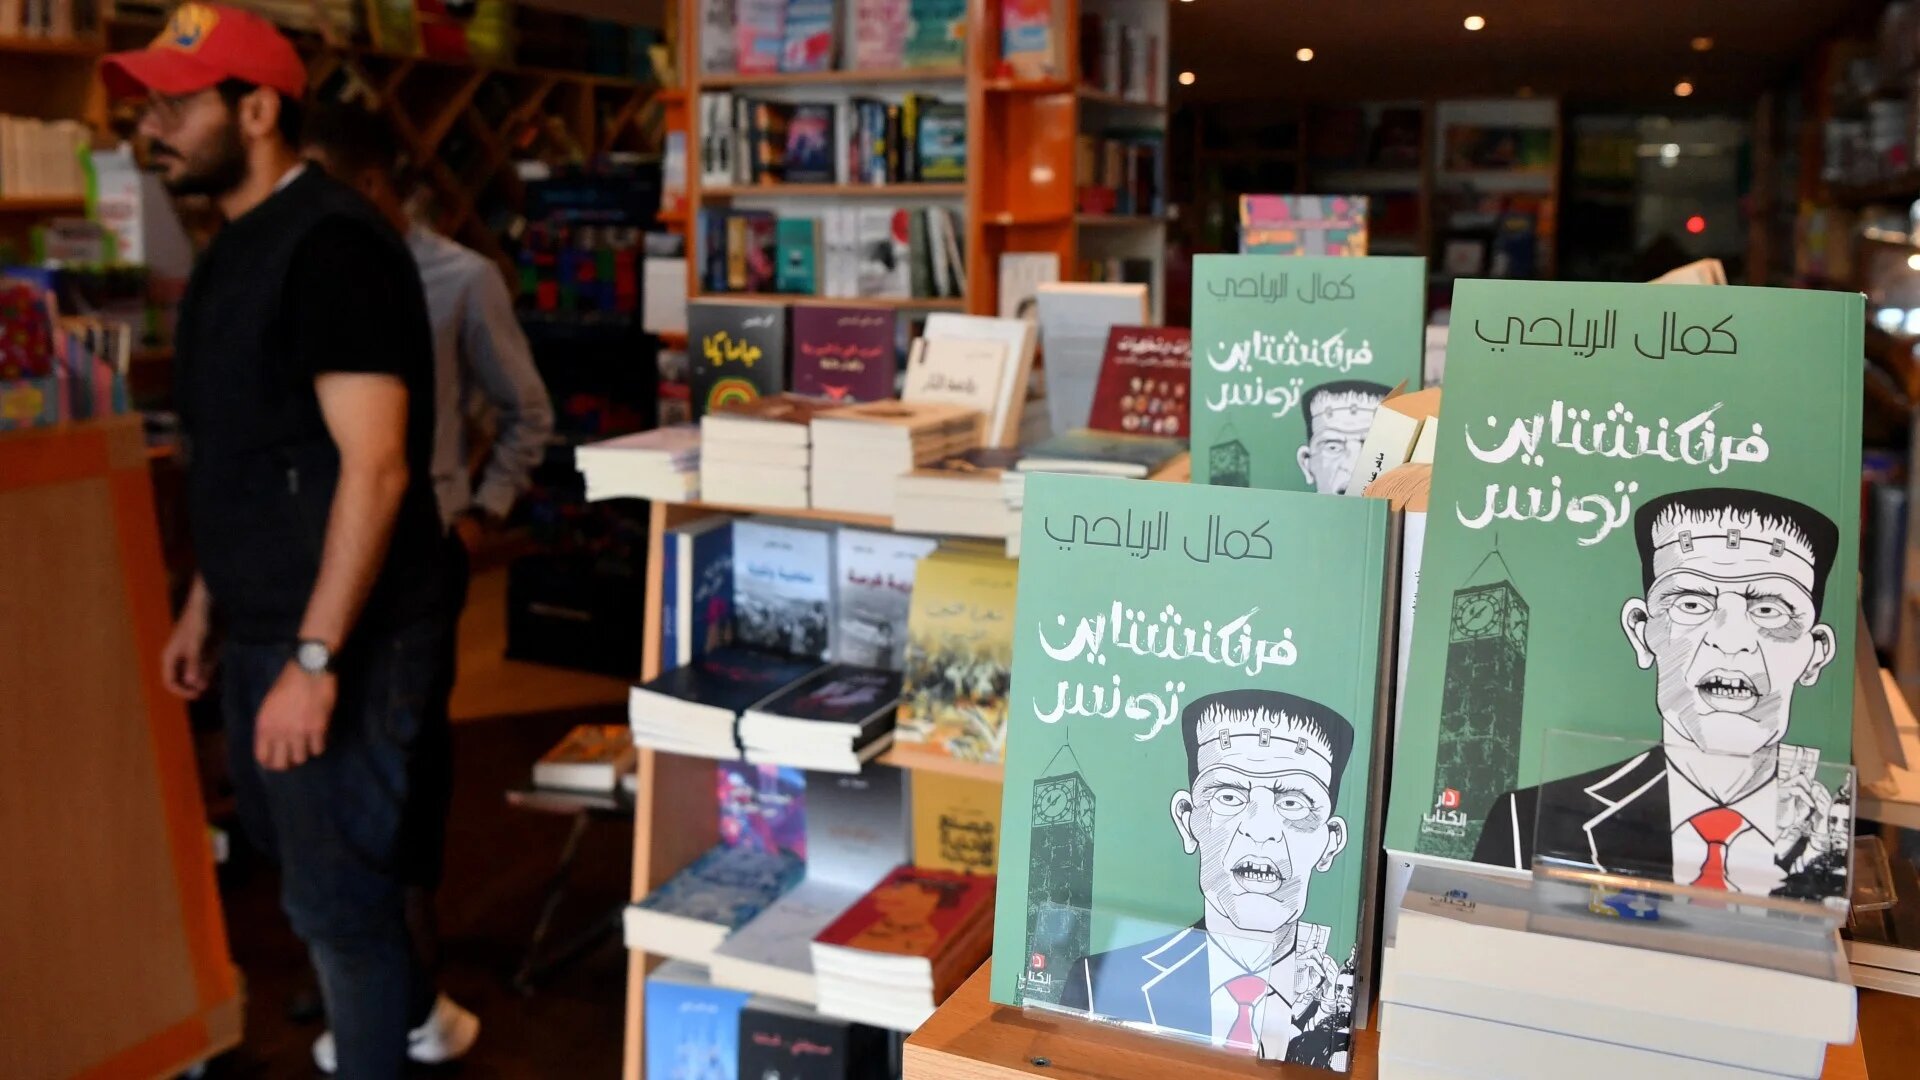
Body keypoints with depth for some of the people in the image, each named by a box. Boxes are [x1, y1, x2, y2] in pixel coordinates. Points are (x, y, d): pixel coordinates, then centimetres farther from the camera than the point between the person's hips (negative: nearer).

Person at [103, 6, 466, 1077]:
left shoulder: (330, 243, -18)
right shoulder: (239, 245, 12)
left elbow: (373, 468, -24)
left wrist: (315, 658, -25)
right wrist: (206, 603, 19)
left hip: (346, 632, -10)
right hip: (265, 623, 10)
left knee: (334, 887, 3)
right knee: (300, 847, 23)